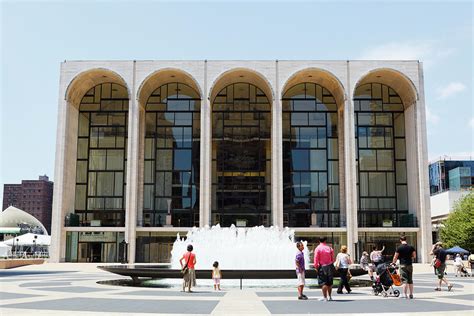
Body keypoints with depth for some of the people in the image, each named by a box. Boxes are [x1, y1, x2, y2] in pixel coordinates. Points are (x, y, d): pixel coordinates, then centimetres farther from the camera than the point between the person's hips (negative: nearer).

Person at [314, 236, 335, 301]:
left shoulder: (318, 248, -7)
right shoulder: (329, 248, 4)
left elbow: (316, 259, -11)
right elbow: (333, 259, 7)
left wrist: (316, 267, 0)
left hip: (322, 267, -4)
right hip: (330, 266, 4)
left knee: (323, 283, 0)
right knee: (329, 283, 14)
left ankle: (325, 297, 0)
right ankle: (329, 297, 25)